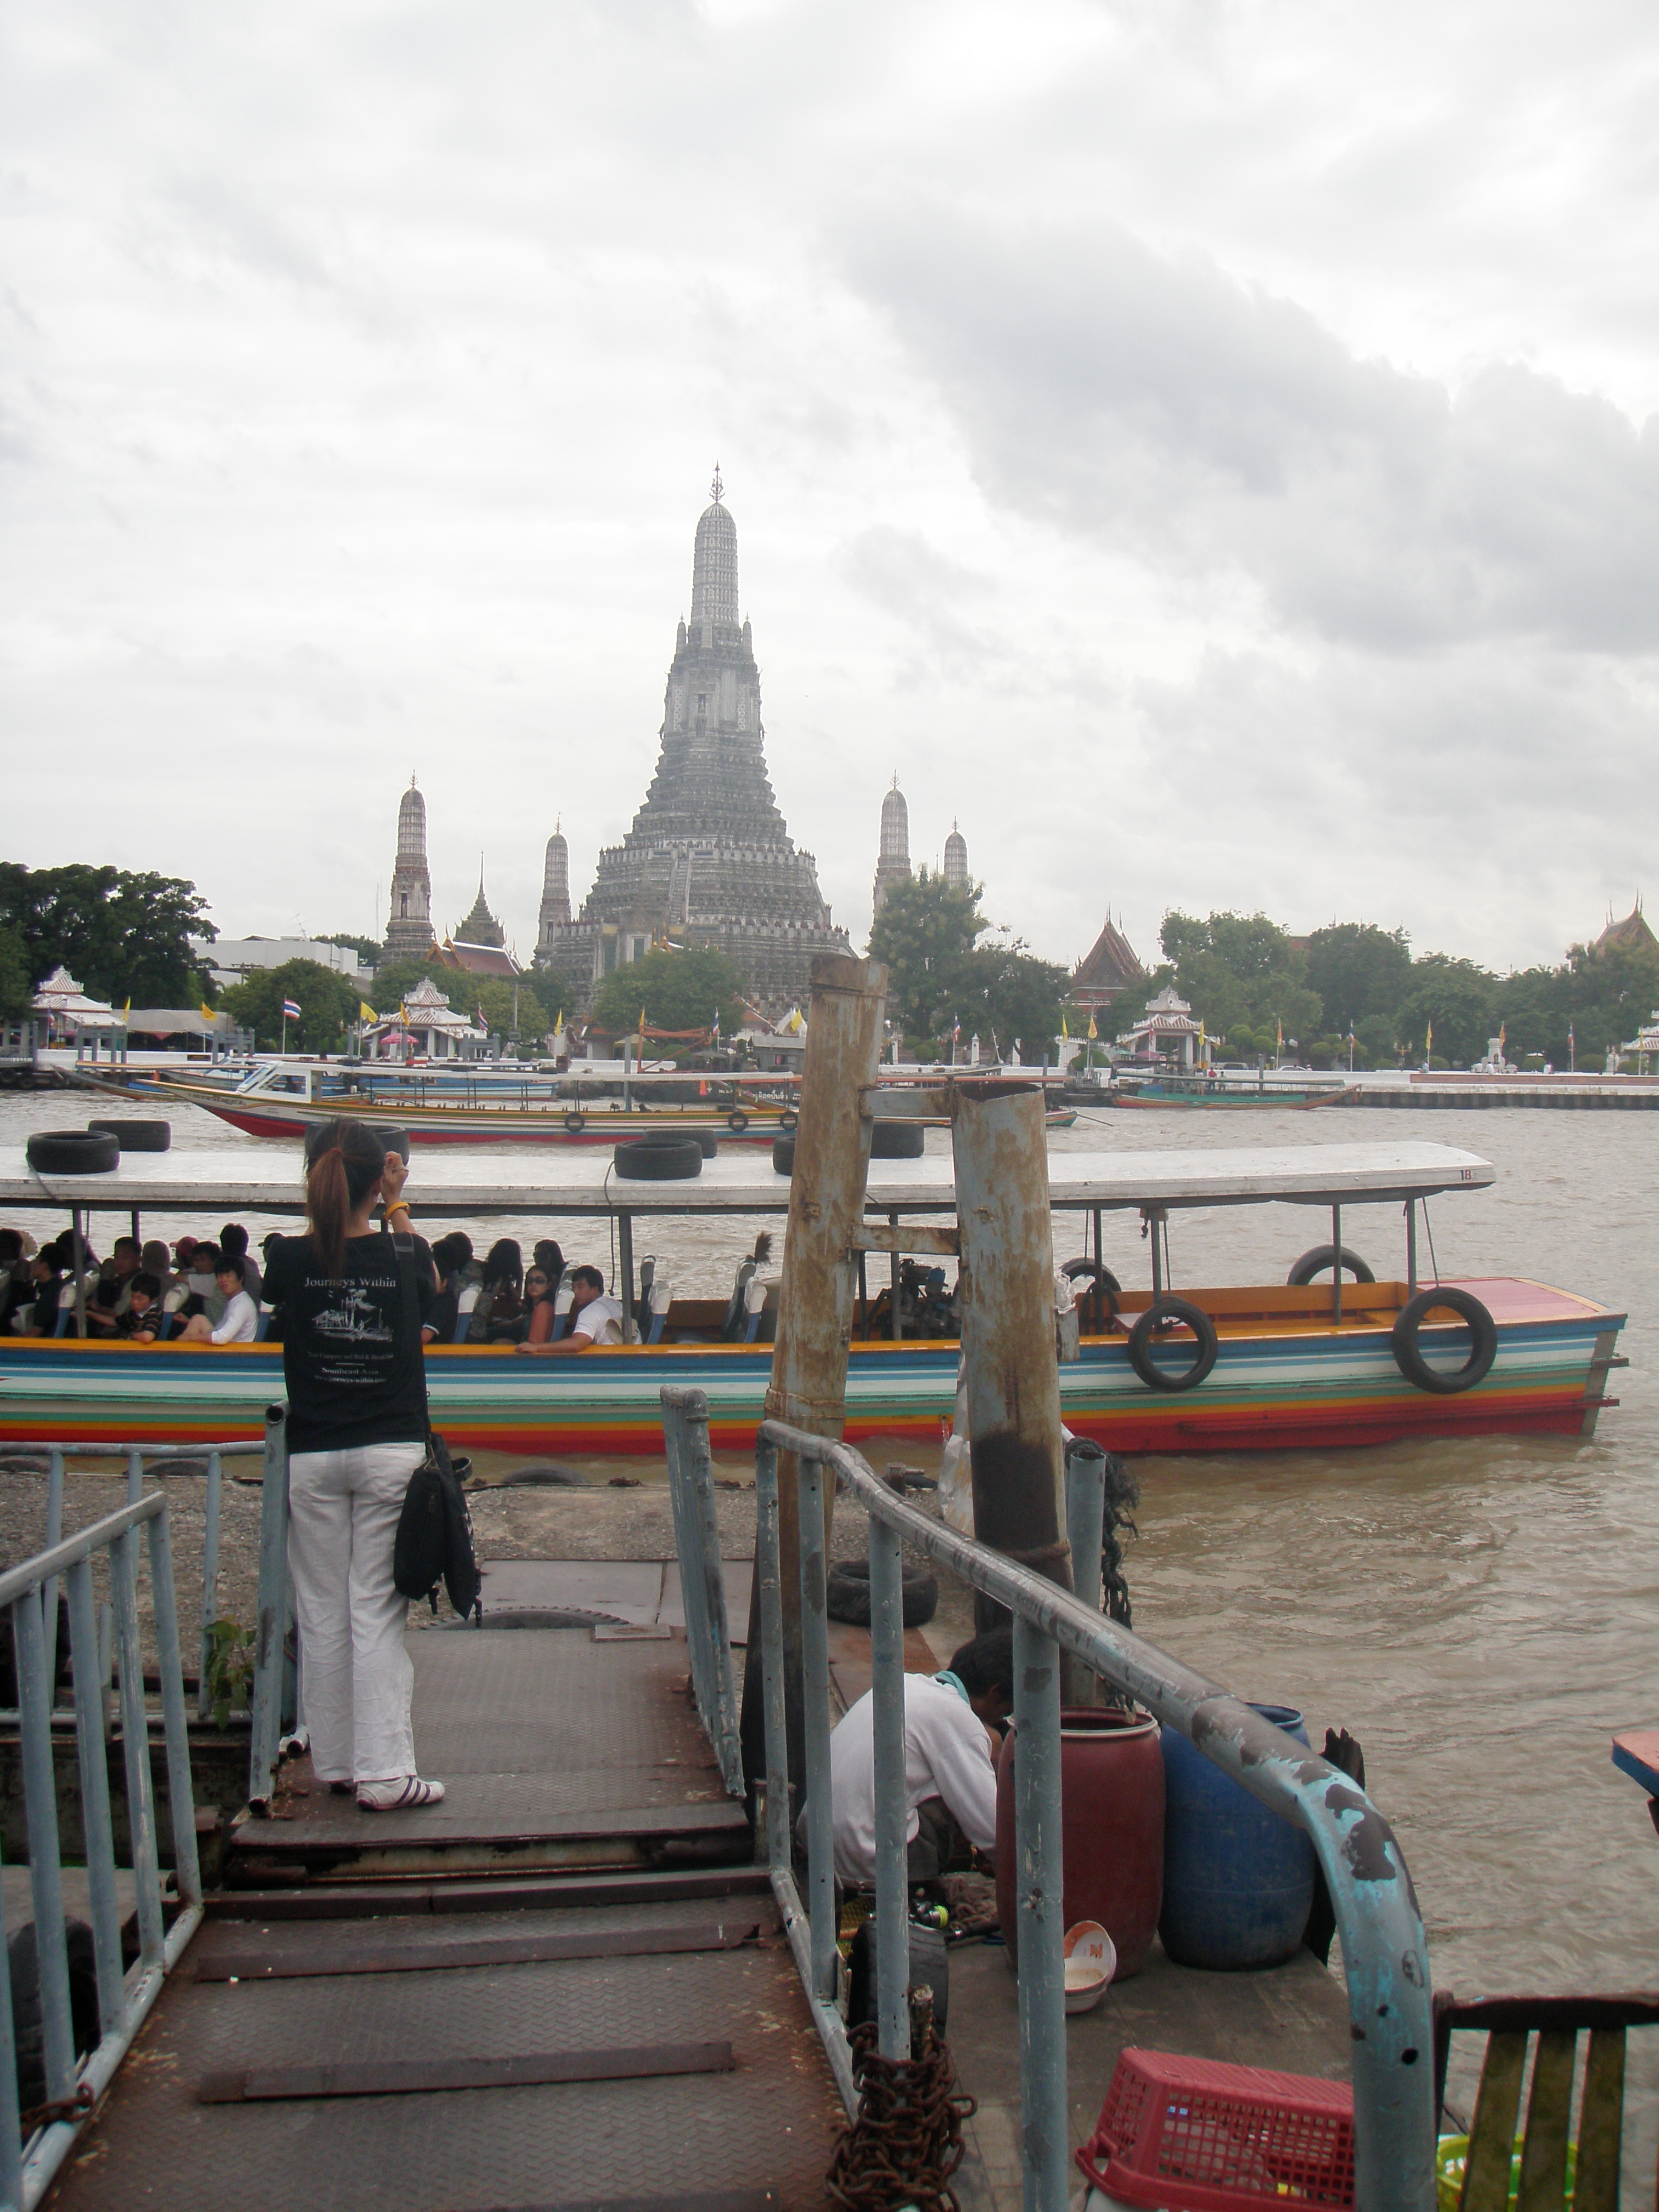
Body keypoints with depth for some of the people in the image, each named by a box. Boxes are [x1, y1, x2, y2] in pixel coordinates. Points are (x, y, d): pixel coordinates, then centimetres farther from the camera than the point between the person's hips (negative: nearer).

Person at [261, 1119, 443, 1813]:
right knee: (377, 1610, 1)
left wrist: (324, 1198, 17)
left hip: (312, 1458, 1)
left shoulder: (290, 1260, -5)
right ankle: (384, 1770, 0)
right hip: (390, 1452, -1)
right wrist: (396, 1204, 25)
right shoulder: (405, 1257, -6)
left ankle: (335, 1761, 20)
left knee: (322, 1611, 11)